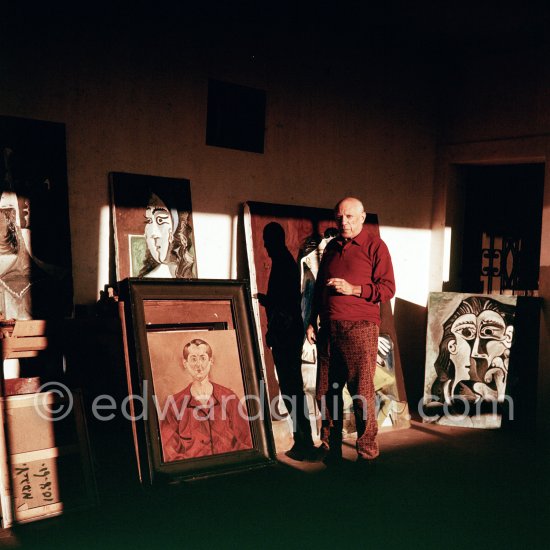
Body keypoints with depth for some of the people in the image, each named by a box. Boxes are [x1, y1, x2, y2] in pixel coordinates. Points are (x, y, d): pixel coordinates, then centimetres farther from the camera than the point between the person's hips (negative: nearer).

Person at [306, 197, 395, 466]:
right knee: (326, 392, 8)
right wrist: (312, 322, 18)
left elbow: (388, 288, -6)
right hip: (328, 330, 6)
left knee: (362, 393, -4)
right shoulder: (331, 247, 19)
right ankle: (330, 449, 22)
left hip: (360, 329, -6)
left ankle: (367, 454, 9)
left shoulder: (375, 246, 0)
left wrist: (353, 289, -15)